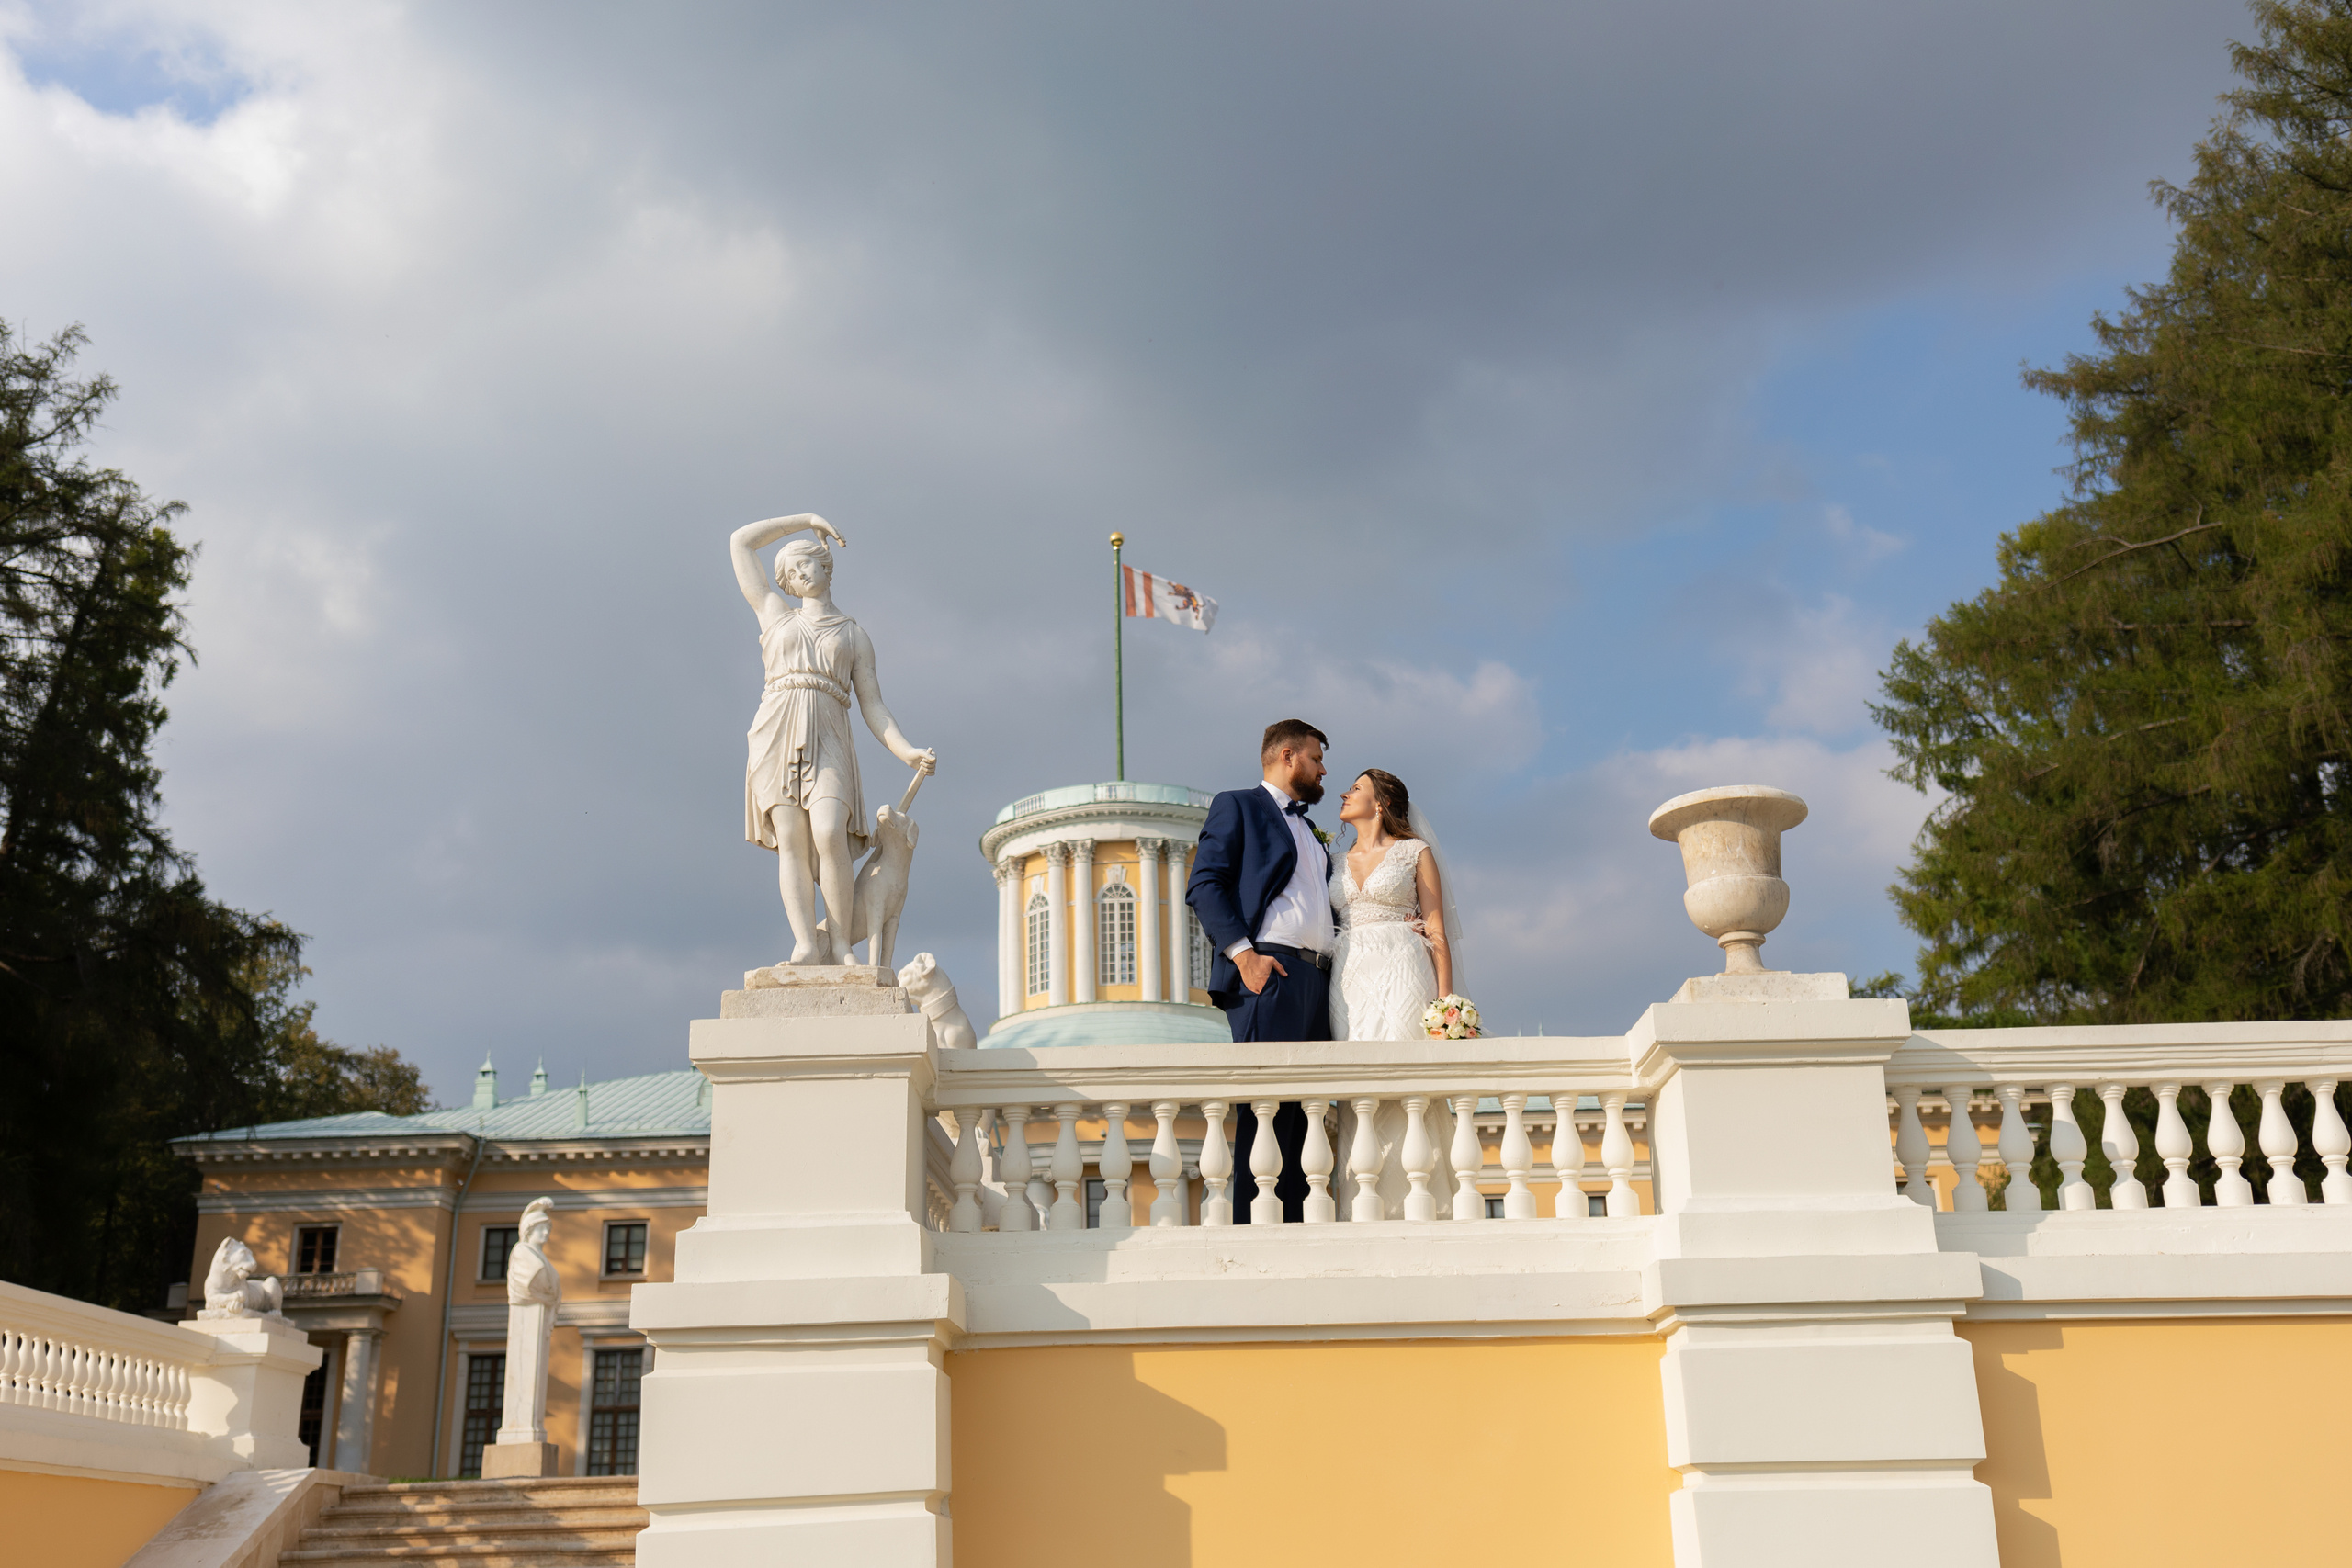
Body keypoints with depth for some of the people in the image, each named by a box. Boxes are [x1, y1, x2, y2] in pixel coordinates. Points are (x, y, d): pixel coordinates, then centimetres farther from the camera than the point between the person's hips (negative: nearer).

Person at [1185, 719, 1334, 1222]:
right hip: (1267, 974, -7)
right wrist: (1243, 953, -16)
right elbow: (1204, 886, -5)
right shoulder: (1237, 806, 7)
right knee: (1264, 1114, -13)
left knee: (1304, 1118, 2)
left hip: (1317, 982, 7)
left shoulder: (1311, 833, 31)